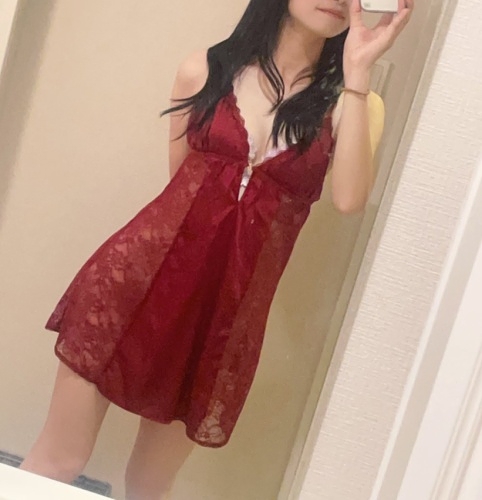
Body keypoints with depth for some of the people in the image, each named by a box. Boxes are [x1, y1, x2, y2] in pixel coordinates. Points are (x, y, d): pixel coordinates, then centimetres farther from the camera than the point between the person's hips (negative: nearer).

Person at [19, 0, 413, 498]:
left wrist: (357, 72, -15)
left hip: (231, 304, 1)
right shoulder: (204, 71, 5)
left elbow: (349, 198, -15)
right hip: (141, 270, 0)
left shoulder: (355, 104, 4)